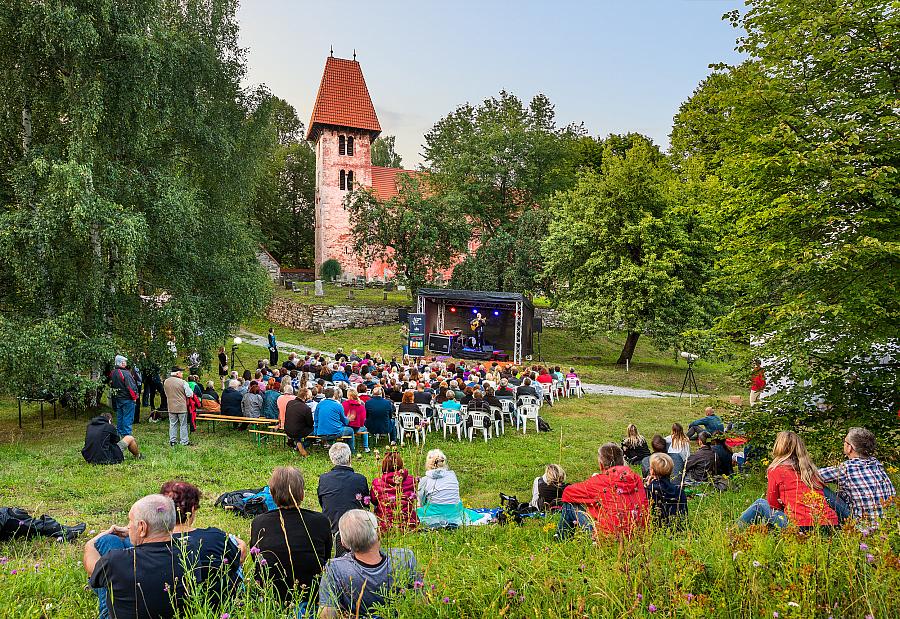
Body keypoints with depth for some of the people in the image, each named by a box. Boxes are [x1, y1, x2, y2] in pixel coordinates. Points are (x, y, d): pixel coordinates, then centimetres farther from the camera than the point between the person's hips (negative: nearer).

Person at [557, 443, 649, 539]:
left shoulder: (601, 480, -13)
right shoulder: (635, 477, 0)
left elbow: (568, 492, -2)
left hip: (609, 534, -6)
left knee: (570, 505, 10)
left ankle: (561, 538, 34)